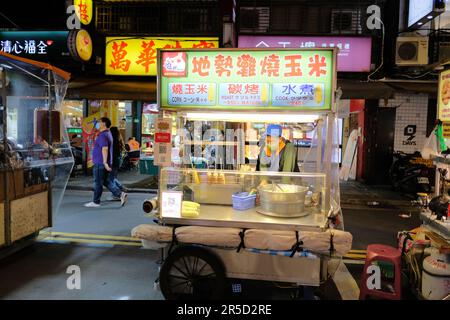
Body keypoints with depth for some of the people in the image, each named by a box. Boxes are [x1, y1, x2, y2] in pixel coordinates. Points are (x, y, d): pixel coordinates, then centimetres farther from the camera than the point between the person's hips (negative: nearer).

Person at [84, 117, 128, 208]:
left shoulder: (103, 135, -18)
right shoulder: (108, 133, 15)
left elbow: (104, 149, -28)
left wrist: (105, 162, -31)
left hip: (100, 163, -10)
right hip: (103, 163, 10)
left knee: (98, 183, 1)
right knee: (106, 182, 14)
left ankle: (96, 202, 11)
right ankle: (121, 194, 6)